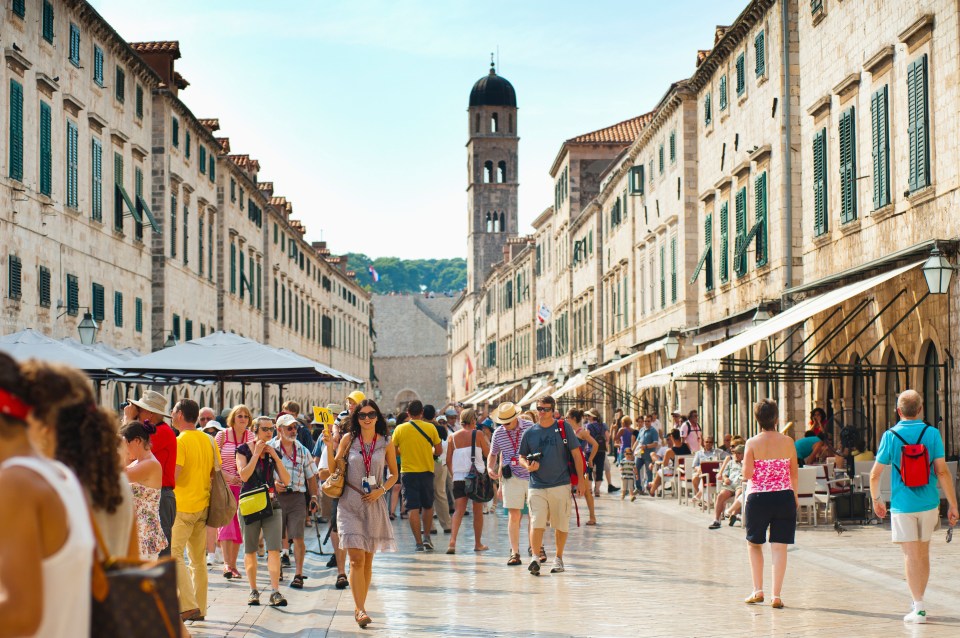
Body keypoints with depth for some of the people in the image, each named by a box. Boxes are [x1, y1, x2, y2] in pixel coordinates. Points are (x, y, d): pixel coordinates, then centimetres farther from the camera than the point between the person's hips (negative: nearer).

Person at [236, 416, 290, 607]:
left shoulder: (273, 451, 11)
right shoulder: (243, 449, 1)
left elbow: (286, 480, 4)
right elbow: (244, 475, -14)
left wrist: (275, 457, -4)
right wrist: (256, 453, -11)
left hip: (271, 504, 2)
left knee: (274, 549, -10)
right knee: (250, 550, 5)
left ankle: (275, 592, -13)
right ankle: (253, 590, 18)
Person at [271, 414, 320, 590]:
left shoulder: (303, 451, 13)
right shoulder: (270, 448, 4)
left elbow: (311, 476, 18)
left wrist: (313, 496, 8)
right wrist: (273, 483, -14)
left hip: (297, 497, 1)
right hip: (276, 496, -1)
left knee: (298, 537, -6)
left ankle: (298, 574, -4)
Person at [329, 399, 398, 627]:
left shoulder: (386, 443, 3)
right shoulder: (348, 439, 1)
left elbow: (393, 474, 12)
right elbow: (334, 470, 4)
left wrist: (381, 490, -5)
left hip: (374, 504, 2)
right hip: (350, 503, -2)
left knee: (368, 559, 9)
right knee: (356, 558, -12)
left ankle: (360, 606, 20)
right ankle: (360, 609, -14)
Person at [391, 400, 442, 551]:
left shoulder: (400, 429, -4)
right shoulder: (430, 428, -4)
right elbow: (439, 450, -1)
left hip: (408, 472, -1)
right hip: (426, 471, 1)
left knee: (413, 508, -1)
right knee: (428, 506, 19)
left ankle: (419, 543, -6)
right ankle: (426, 537, 14)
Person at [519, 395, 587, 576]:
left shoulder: (564, 428, 2)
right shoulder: (530, 433, 7)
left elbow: (576, 454, 3)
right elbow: (521, 457, 16)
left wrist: (581, 479, -2)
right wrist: (528, 466, -8)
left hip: (561, 485, -1)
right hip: (537, 486, 1)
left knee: (561, 524, 7)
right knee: (536, 523, -12)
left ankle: (558, 558, 22)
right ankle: (536, 557, -8)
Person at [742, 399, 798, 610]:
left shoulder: (752, 443, -6)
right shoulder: (788, 442, -1)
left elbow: (747, 474, -10)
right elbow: (794, 475, 5)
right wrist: (795, 497, 18)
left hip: (758, 498, -1)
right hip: (784, 497, 1)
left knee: (754, 543, 17)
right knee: (779, 547, 3)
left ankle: (758, 591, 12)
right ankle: (776, 595, -1)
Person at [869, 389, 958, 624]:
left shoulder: (890, 436, -5)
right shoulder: (932, 433, -4)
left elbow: (875, 475, -3)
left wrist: (876, 500, 13)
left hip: (902, 505, -2)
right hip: (928, 504, 2)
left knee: (911, 555, 2)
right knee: (923, 554, 16)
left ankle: (918, 607, -3)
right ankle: (918, 602, 25)